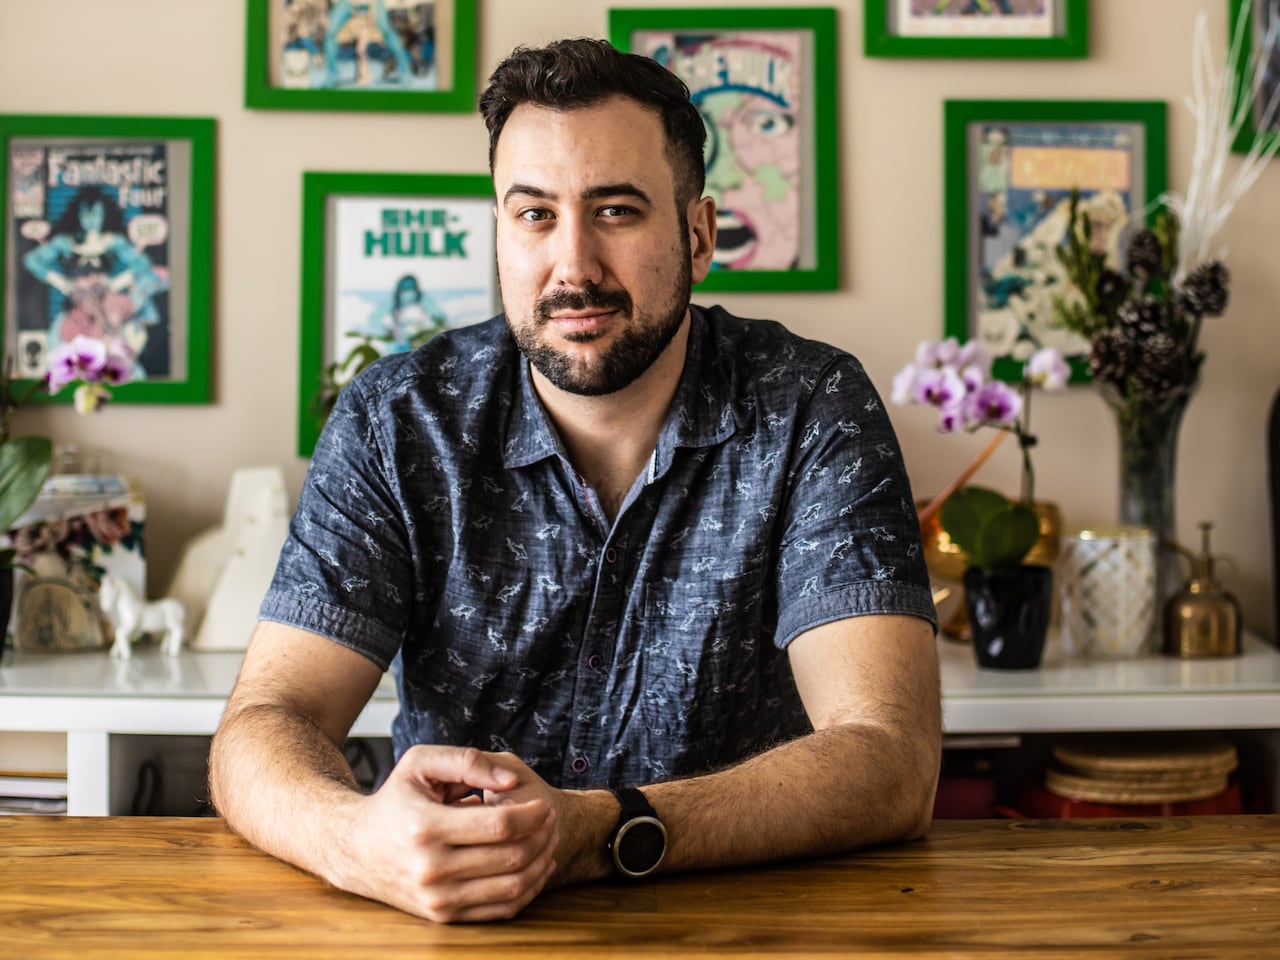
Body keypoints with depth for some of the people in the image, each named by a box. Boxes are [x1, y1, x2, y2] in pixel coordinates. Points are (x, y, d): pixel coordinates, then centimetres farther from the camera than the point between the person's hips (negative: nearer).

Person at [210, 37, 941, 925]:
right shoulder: (396, 423, -5)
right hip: (451, 925, 2)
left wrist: (595, 834, -32)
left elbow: (891, 762, -18)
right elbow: (261, 731, -11)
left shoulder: (813, 414, -9)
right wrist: (359, 839, -34)